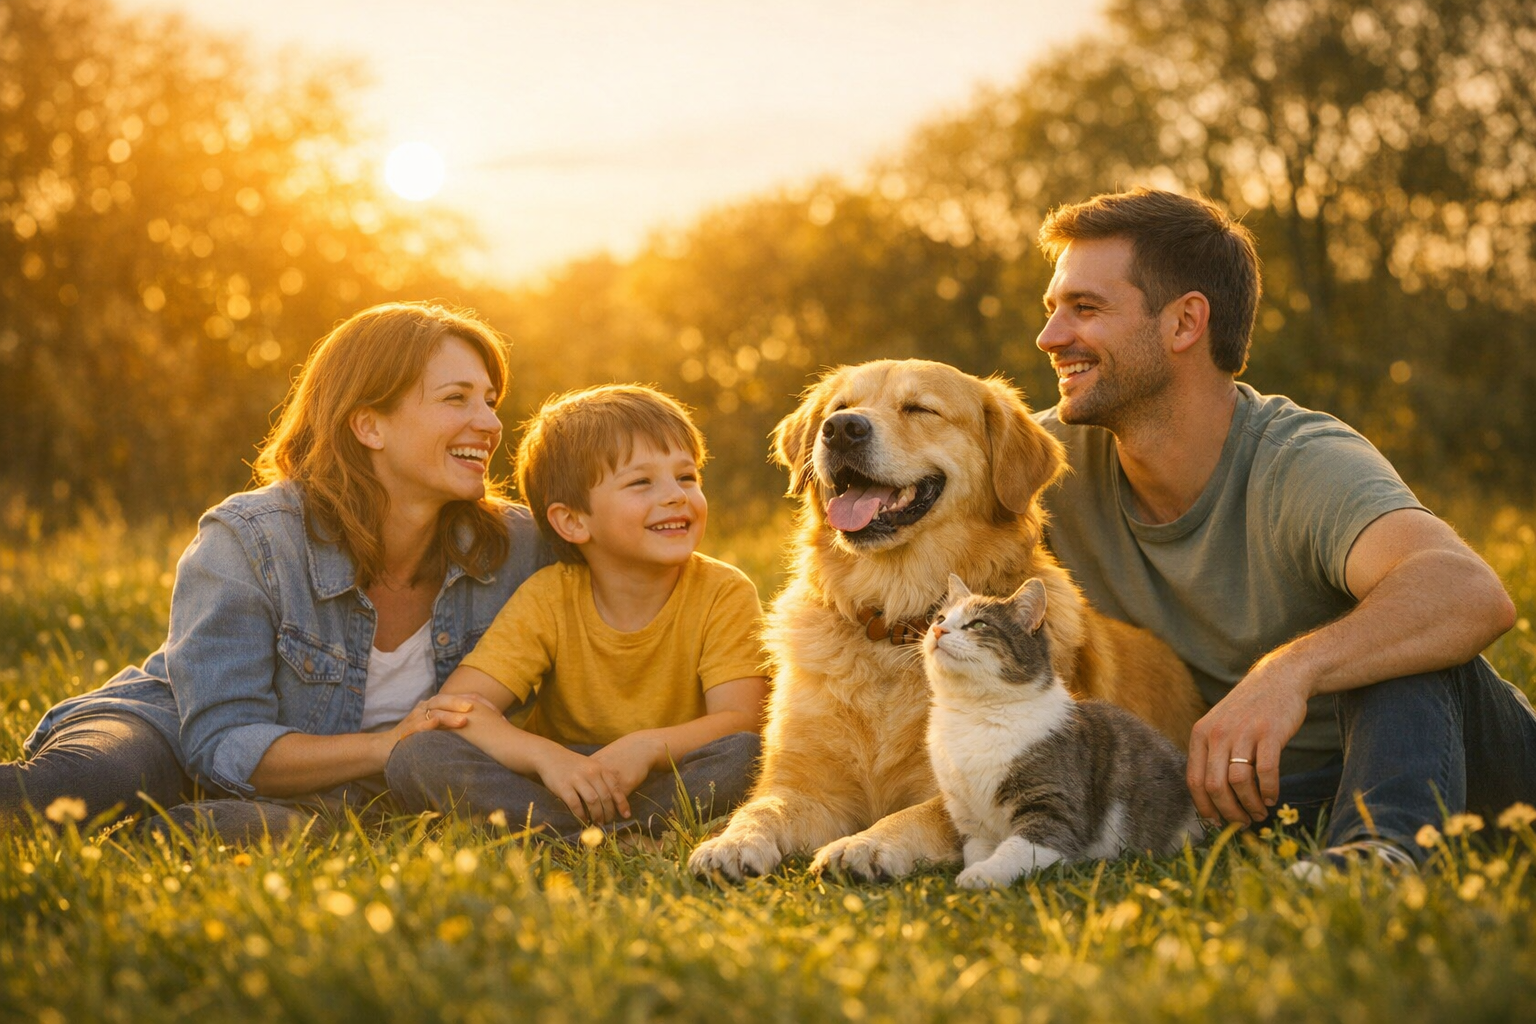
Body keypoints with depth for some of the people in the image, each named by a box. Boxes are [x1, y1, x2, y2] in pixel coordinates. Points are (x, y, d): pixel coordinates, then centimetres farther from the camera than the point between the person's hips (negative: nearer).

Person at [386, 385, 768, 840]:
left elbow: (741, 720, -19)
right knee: (417, 757, -22)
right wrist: (546, 756, -36)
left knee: (749, 755, -34)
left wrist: (649, 745, -38)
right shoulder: (548, 599, -7)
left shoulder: (724, 594, -8)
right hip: (562, 780, 2)